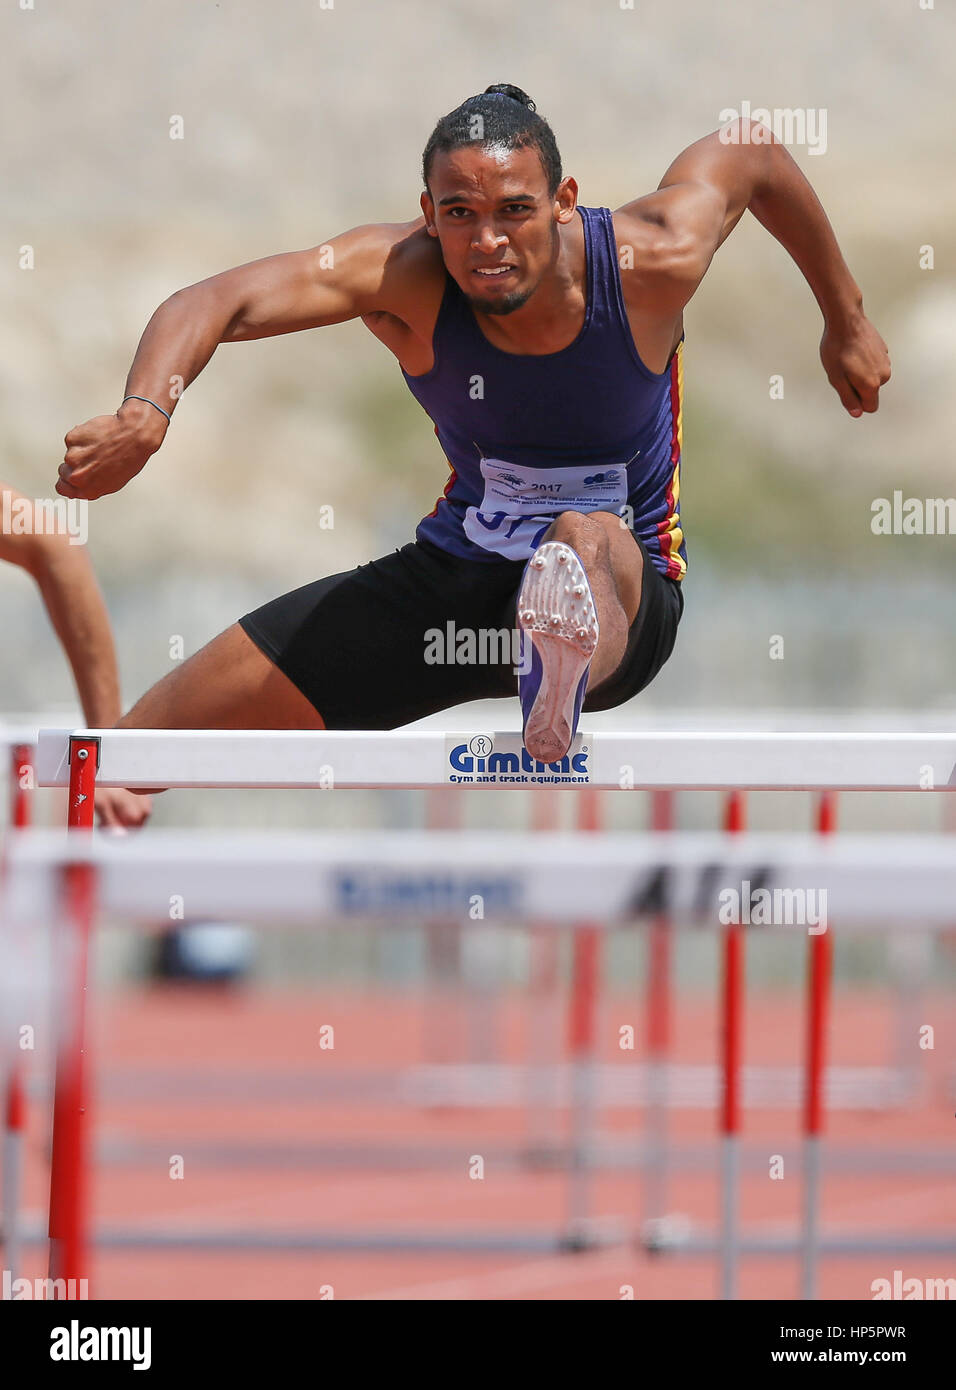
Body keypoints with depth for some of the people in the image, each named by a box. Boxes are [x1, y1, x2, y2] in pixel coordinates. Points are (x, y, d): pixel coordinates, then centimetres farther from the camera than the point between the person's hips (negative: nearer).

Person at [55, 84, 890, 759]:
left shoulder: (652, 264, -23)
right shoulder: (405, 277, -22)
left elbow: (753, 153, -1)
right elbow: (214, 303, -35)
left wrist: (846, 319, 13)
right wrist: (145, 415, -56)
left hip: (626, 589, -2)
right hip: (455, 574, 2)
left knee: (589, 537, -43)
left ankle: (564, 680, -75)